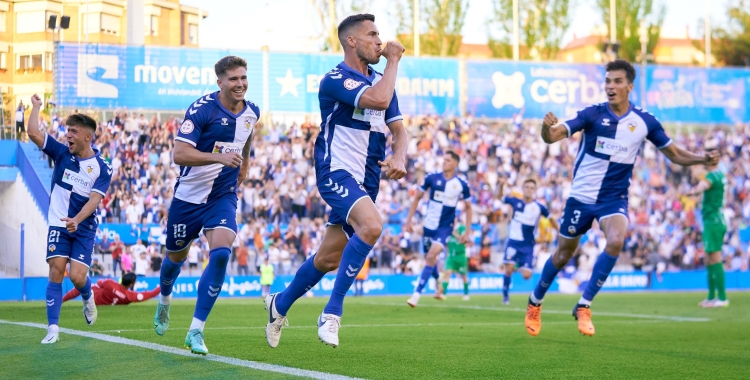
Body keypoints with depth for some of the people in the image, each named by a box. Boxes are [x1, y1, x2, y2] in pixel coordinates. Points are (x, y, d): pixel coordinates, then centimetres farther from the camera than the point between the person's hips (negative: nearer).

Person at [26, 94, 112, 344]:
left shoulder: (102, 168, -4)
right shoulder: (62, 154, 2)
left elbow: (94, 199, -15)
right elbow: (33, 133, -6)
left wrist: (76, 220, -29)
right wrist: (36, 107, 0)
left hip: (84, 229, -2)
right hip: (58, 225, 2)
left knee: (77, 276, -12)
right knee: (56, 272, -12)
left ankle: (88, 299, 26)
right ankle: (53, 328, -10)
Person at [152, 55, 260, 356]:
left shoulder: (252, 112, -2)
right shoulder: (201, 110, -20)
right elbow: (179, 154, -29)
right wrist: (220, 157, -39)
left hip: (224, 196, 3)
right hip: (190, 195, -3)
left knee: (220, 254, -20)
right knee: (176, 256, 16)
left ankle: (196, 331, -16)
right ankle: (164, 301, 52)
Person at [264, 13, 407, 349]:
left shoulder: (380, 80, 13)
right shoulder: (335, 79, -13)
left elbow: (398, 129, 13)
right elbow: (378, 100, -30)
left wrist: (399, 158, -9)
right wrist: (394, 61, -15)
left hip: (365, 181, 8)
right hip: (336, 172, -8)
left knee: (329, 259, 11)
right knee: (371, 225, -33)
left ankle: (280, 304, 35)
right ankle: (332, 313, -26)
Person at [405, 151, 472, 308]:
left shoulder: (461, 185, -6)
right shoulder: (432, 178, -5)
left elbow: (468, 208, 6)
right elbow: (417, 197, 4)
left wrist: (467, 231, 2)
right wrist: (408, 220, 1)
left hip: (445, 227, -3)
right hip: (429, 225, 3)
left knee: (431, 256, -21)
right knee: (430, 257, 14)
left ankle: (417, 293, -19)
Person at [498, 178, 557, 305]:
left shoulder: (539, 207, -5)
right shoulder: (515, 202, -1)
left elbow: (551, 219, 11)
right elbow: (499, 196, 11)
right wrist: (501, 185, -7)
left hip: (528, 246, 0)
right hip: (513, 242, 0)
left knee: (526, 275, -6)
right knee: (509, 269, -16)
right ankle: (505, 295, 4)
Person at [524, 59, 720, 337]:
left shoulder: (645, 122, -4)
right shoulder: (592, 114, -11)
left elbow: (676, 155, 5)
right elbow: (553, 136, -22)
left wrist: (703, 159, -14)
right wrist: (547, 127, -46)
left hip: (614, 198, 1)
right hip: (581, 196, -1)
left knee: (615, 242, -27)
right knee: (563, 255, 9)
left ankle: (584, 306, -15)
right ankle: (535, 303, 34)